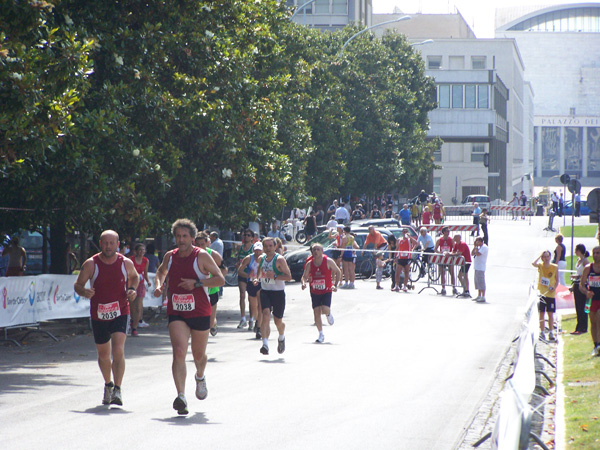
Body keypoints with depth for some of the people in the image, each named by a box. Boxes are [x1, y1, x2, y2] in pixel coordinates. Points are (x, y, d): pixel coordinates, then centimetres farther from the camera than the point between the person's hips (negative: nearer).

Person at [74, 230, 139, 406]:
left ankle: (117, 390, -19)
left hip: (120, 314, -1)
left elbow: (134, 277, 17)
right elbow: (78, 284, -2)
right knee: (103, 355, 14)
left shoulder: (126, 263, -4)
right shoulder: (91, 264, -8)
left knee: (118, 351, -20)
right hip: (98, 315, 1)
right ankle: (108, 384, 40)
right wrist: (84, 291, -24)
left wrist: (132, 289, -3)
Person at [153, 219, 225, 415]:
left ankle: (200, 377, 50)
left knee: (198, 355, 14)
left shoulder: (201, 256, -8)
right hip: (176, 313, 1)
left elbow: (220, 279, -12)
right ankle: (181, 397, -27)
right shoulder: (170, 256, 4)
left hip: (200, 313, -1)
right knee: (179, 352, -18)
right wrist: (159, 285, 5)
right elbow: (161, 271, 27)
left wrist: (196, 283, -21)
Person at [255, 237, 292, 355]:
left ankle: (281, 337, 42)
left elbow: (288, 277, -12)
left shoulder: (279, 260, -10)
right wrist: (257, 279, 6)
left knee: (278, 321, 7)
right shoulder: (261, 259, 8)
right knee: (266, 315, -21)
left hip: (278, 293, -3)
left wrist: (275, 276, -24)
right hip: (265, 291, 3)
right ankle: (265, 344, -28)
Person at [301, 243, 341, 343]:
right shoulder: (309, 264, -2)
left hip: (326, 291, -3)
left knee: (325, 310, -21)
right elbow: (304, 276, 6)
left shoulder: (328, 262, -9)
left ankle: (328, 314, 19)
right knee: (316, 313, 0)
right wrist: (304, 283, -18)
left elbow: (338, 272, 1)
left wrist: (335, 285, -9)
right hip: (314, 292, 3)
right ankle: (321, 335, 13)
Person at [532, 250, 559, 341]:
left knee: (550, 314, 2)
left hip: (551, 293, 0)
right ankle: (542, 332, 6)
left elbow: (557, 280, 6)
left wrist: (554, 287, -11)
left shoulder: (555, 267, -1)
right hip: (541, 293, 0)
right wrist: (540, 256, -15)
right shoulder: (540, 266, -3)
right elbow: (533, 263, -26)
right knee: (542, 313, 1)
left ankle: (551, 333, 9)